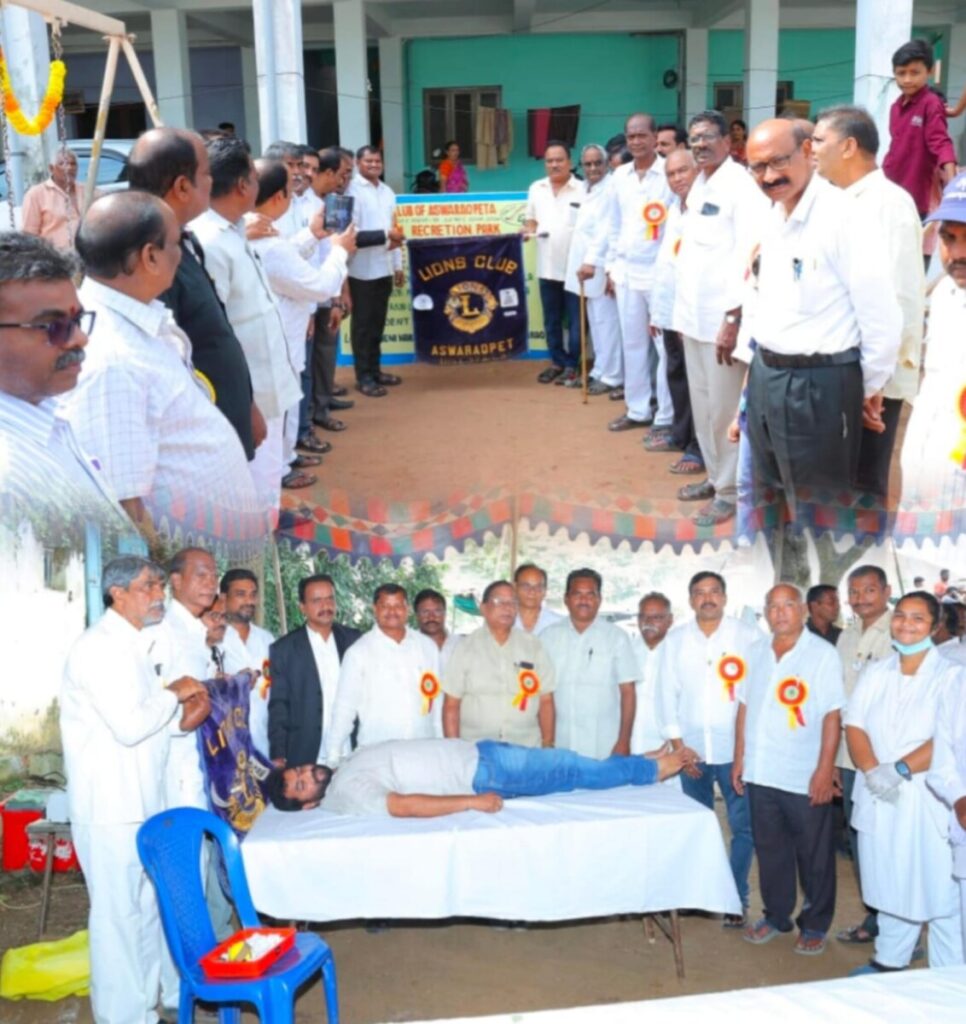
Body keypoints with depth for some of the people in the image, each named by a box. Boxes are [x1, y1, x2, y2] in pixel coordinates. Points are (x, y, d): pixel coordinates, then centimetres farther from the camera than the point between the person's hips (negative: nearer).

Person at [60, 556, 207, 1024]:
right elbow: (128, 725, -24)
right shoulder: (98, 646, -17)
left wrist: (183, 712, 0)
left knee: (146, 908, 16)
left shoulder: (130, 645, 14)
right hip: (111, 805, -9)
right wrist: (173, 693, -10)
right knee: (118, 914, 0)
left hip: (141, 800, 9)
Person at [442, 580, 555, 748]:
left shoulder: (533, 646, 8)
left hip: (526, 749, 1)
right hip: (475, 749, -1)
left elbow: (546, 702, 7)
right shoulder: (465, 647, 3)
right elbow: (451, 706, 2)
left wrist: (548, 746, 1)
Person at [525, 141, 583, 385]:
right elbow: (530, 218, 18)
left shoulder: (582, 190, -7)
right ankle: (557, 362, 24)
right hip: (547, 266, 5)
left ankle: (572, 365, 11)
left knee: (575, 320, 2)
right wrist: (529, 230, -4)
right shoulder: (536, 189, 9)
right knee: (551, 319, 13)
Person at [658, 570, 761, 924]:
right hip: (692, 749, 2)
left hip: (736, 749, -2)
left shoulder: (748, 636, -2)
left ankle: (737, 898, 10)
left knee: (743, 825, -2)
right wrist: (678, 746, 0)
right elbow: (667, 693, 5)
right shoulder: (675, 639, 6)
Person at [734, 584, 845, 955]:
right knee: (770, 849, 15)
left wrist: (825, 770, -15)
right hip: (761, 772, 5)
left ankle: (814, 925, 23)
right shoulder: (757, 653, 9)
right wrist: (740, 758, 9)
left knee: (814, 855, 8)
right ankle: (776, 915, 30)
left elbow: (832, 716, -10)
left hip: (805, 778, -4)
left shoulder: (823, 654, -7)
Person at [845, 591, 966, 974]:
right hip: (879, 798, 4)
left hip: (930, 800, -4)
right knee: (891, 884, 13)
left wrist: (900, 769, -20)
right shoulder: (875, 673, 10)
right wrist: (873, 771, -14)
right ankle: (889, 960, 29)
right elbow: (854, 727, 3)